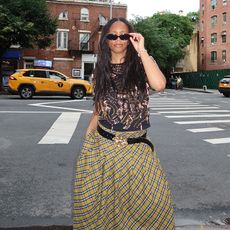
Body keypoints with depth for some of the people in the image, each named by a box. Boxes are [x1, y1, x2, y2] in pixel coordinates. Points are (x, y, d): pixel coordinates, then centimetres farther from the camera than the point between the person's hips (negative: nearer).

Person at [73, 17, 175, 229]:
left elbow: (159, 85, -25)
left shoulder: (141, 64, -2)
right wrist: (86, 139, 10)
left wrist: (141, 50, -18)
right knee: (100, 197, 8)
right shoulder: (101, 70, 7)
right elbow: (98, 109, 12)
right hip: (102, 144, 2)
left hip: (136, 146, -2)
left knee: (151, 197, -2)